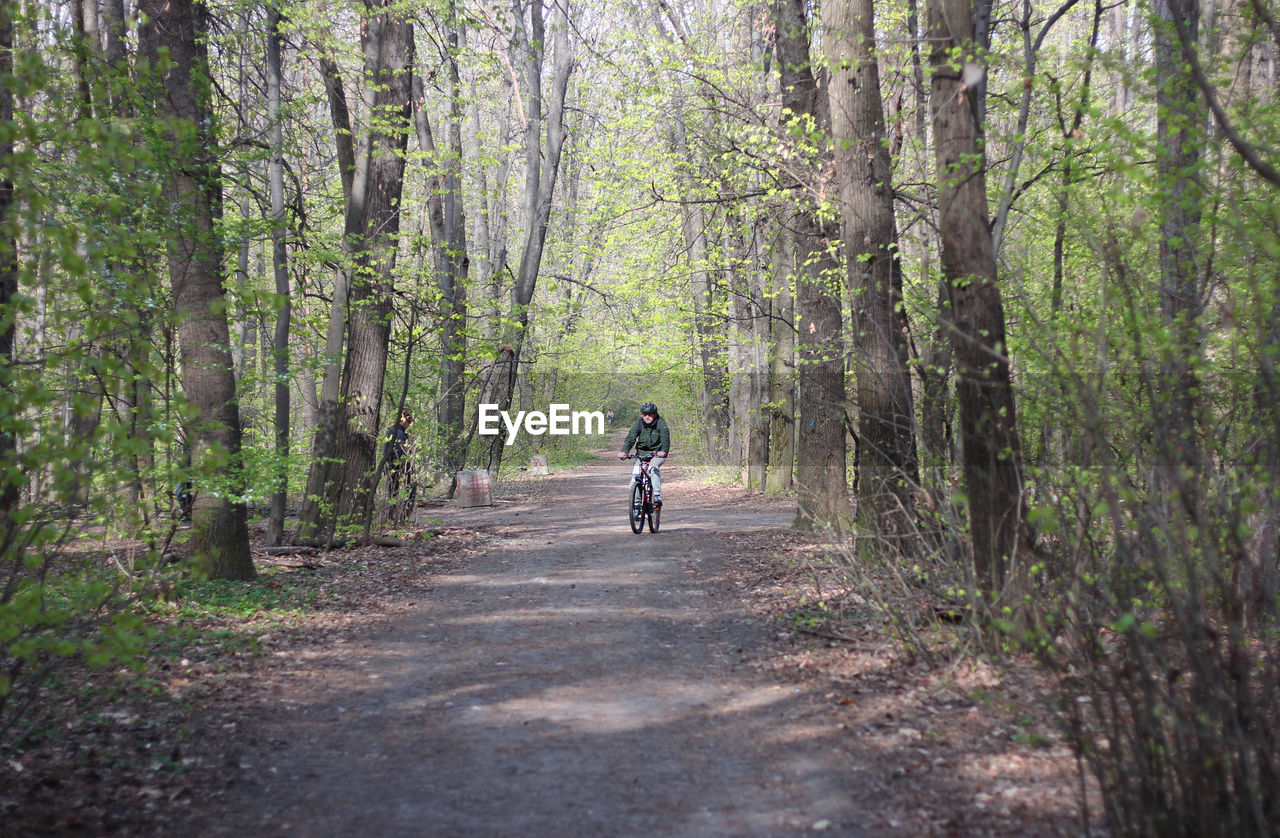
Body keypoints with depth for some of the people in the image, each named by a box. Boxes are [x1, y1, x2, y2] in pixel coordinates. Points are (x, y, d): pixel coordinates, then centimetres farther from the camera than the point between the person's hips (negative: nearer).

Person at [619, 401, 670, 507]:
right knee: (635, 473, -16)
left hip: (657, 453, -3)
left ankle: (657, 496, -30)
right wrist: (624, 451, -33)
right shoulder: (639, 423, -6)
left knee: (653, 467, -31)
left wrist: (664, 451, -45)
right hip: (642, 452, 3)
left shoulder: (661, 423, -12)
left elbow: (665, 439, -25)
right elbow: (630, 438, -15)